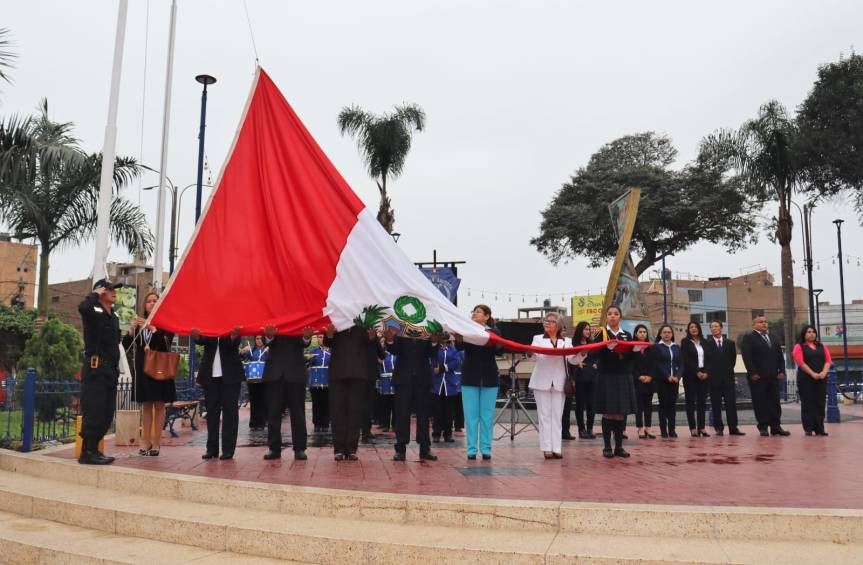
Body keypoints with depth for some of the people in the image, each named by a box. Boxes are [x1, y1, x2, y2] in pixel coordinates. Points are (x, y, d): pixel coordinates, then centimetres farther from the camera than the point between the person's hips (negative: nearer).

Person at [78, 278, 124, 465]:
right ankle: (87, 453, -5)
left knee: (107, 414, 10)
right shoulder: (93, 311, -6)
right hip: (95, 368, -8)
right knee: (93, 412, -9)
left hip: (111, 370, 8)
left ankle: (93, 449, 18)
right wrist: (95, 294, -14)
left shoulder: (114, 316, 18)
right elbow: (82, 307, -32)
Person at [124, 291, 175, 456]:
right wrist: (132, 329, -14)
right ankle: (145, 441, 12)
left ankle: (156, 442, 4)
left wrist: (152, 328, -25)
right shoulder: (139, 322, 8)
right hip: (142, 369, 3)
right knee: (146, 405, 7)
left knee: (159, 405, 1)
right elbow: (126, 345, 3)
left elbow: (167, 342, -16)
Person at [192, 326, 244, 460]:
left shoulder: (233, 328, 1)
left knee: (230, 411, -1)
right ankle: (212, 448, 13)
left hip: (230, 374, -2)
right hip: (210, 374, 2)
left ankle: (228, 449, 4)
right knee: (211, 411, 5)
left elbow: (235, 343, -17)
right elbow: (203, 340, -12)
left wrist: (233, 337, -41)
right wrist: (197, 336, -36)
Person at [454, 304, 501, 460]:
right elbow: (459, 347, -14)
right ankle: (471, 449, 8)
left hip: (489, 378, 0)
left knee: (487, 415, 5)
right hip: (470, 378, 0)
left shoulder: (494, 332, 2)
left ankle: (486, 449, 12)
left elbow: (498, 349, -14)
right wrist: (457, 339, -36)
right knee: (471, 415, 2)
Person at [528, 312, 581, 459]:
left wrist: (582, 354, -21)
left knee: (557, 416, 2)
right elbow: (534, 355, -9)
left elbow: (572, 359, -1)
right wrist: (529, 352, -33)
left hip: (559, 382, 1)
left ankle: (556, 448, 3)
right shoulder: (538, 339, 9)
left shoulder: (566, 341, 11)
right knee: (544, 415, 0)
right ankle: (547, 448, 2)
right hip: (542, 382, -1)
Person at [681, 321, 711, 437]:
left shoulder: (704, 342, 13)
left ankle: (701, 428, 6)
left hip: (704, 375, 4)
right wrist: (697, 372, -13)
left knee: (702, 401, 3)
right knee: (691, 402, -2)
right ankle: (693, 429, -2)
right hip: (690, 375, -4)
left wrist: (706, 372, -5)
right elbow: (686, 359, -6)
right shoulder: (685, 342, 1)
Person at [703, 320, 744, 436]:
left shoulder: (730, 343, 10)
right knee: (716, 405, 1)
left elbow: (733, 359, 13)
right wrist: (709, 373, -7)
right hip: (714, 379, -2)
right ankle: (718, 428, 8)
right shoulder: (706, 343, 2)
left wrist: (728, 370, 9)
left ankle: (733, 428, 3)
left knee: (731, 404, 0)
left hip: (728, 378, 2)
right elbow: (706, 359, -3)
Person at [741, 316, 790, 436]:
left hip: (773, 376, 6)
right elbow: (747, 357, -10)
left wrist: (781, 371, 6)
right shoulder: (748, 338, -1)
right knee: (760, 403, -3)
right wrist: (753, 373, -16)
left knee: (775, 402, 6)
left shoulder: (774, 338, 19)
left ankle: (776, 427, 11)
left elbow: (780, 355, 17)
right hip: (758, 377, -6)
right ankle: (763, 428, 3)